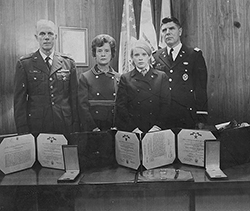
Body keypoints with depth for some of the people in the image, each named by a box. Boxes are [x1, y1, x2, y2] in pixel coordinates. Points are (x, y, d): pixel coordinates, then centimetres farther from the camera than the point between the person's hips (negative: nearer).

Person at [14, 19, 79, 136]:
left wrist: (75, 127, 3)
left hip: (65, 127, 2)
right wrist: (23, 131, -5)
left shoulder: (68, 63, 7)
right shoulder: (24, 64, 2)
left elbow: (74, 98, 7)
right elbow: (19, 100, 0)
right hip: (36, 128, -1)